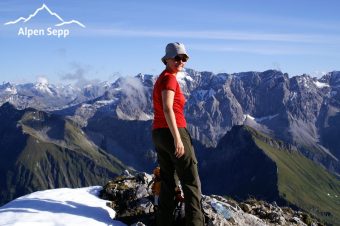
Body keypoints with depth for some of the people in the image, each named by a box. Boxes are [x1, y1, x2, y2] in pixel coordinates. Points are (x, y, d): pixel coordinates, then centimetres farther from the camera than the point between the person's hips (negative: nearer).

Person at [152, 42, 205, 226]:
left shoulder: (161, 79, 16)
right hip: (173, 133, -9)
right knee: (191, 182, -2)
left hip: (158, 134, 9)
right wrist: (177, 139, -28)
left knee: (167, 183, 13)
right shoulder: (170, 79, -12)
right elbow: (167, 109, -25)